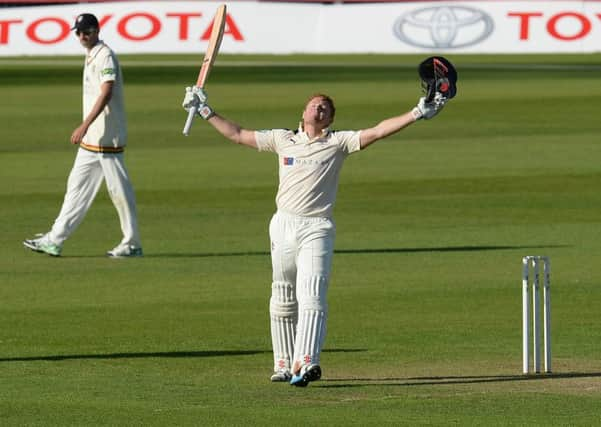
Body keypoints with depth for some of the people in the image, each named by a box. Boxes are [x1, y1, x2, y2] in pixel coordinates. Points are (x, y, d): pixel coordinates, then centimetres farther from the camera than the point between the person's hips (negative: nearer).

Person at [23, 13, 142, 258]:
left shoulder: (105, 56, -13)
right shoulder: (90, 57, 15)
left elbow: (106, 94, -24)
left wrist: (85, 125, -30)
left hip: (107, 137, -10)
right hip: (90, 139, 10)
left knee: (119, 189, -4)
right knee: (77, 186, 9)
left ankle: (132, 245, 2)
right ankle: (55, 240, 11)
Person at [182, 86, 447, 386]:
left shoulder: (338, 142, 6)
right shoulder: (282, 139, 15)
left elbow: (378, 132, -2)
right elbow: (237, 135, 22)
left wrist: (418, 114, -10)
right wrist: (205, 112, 23)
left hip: (317, 229, -3)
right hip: (283, 224, 3)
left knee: (311, 296, -17)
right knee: (283, 299, 7)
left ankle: (306, 362, -30)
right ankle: (283, 364, 16)